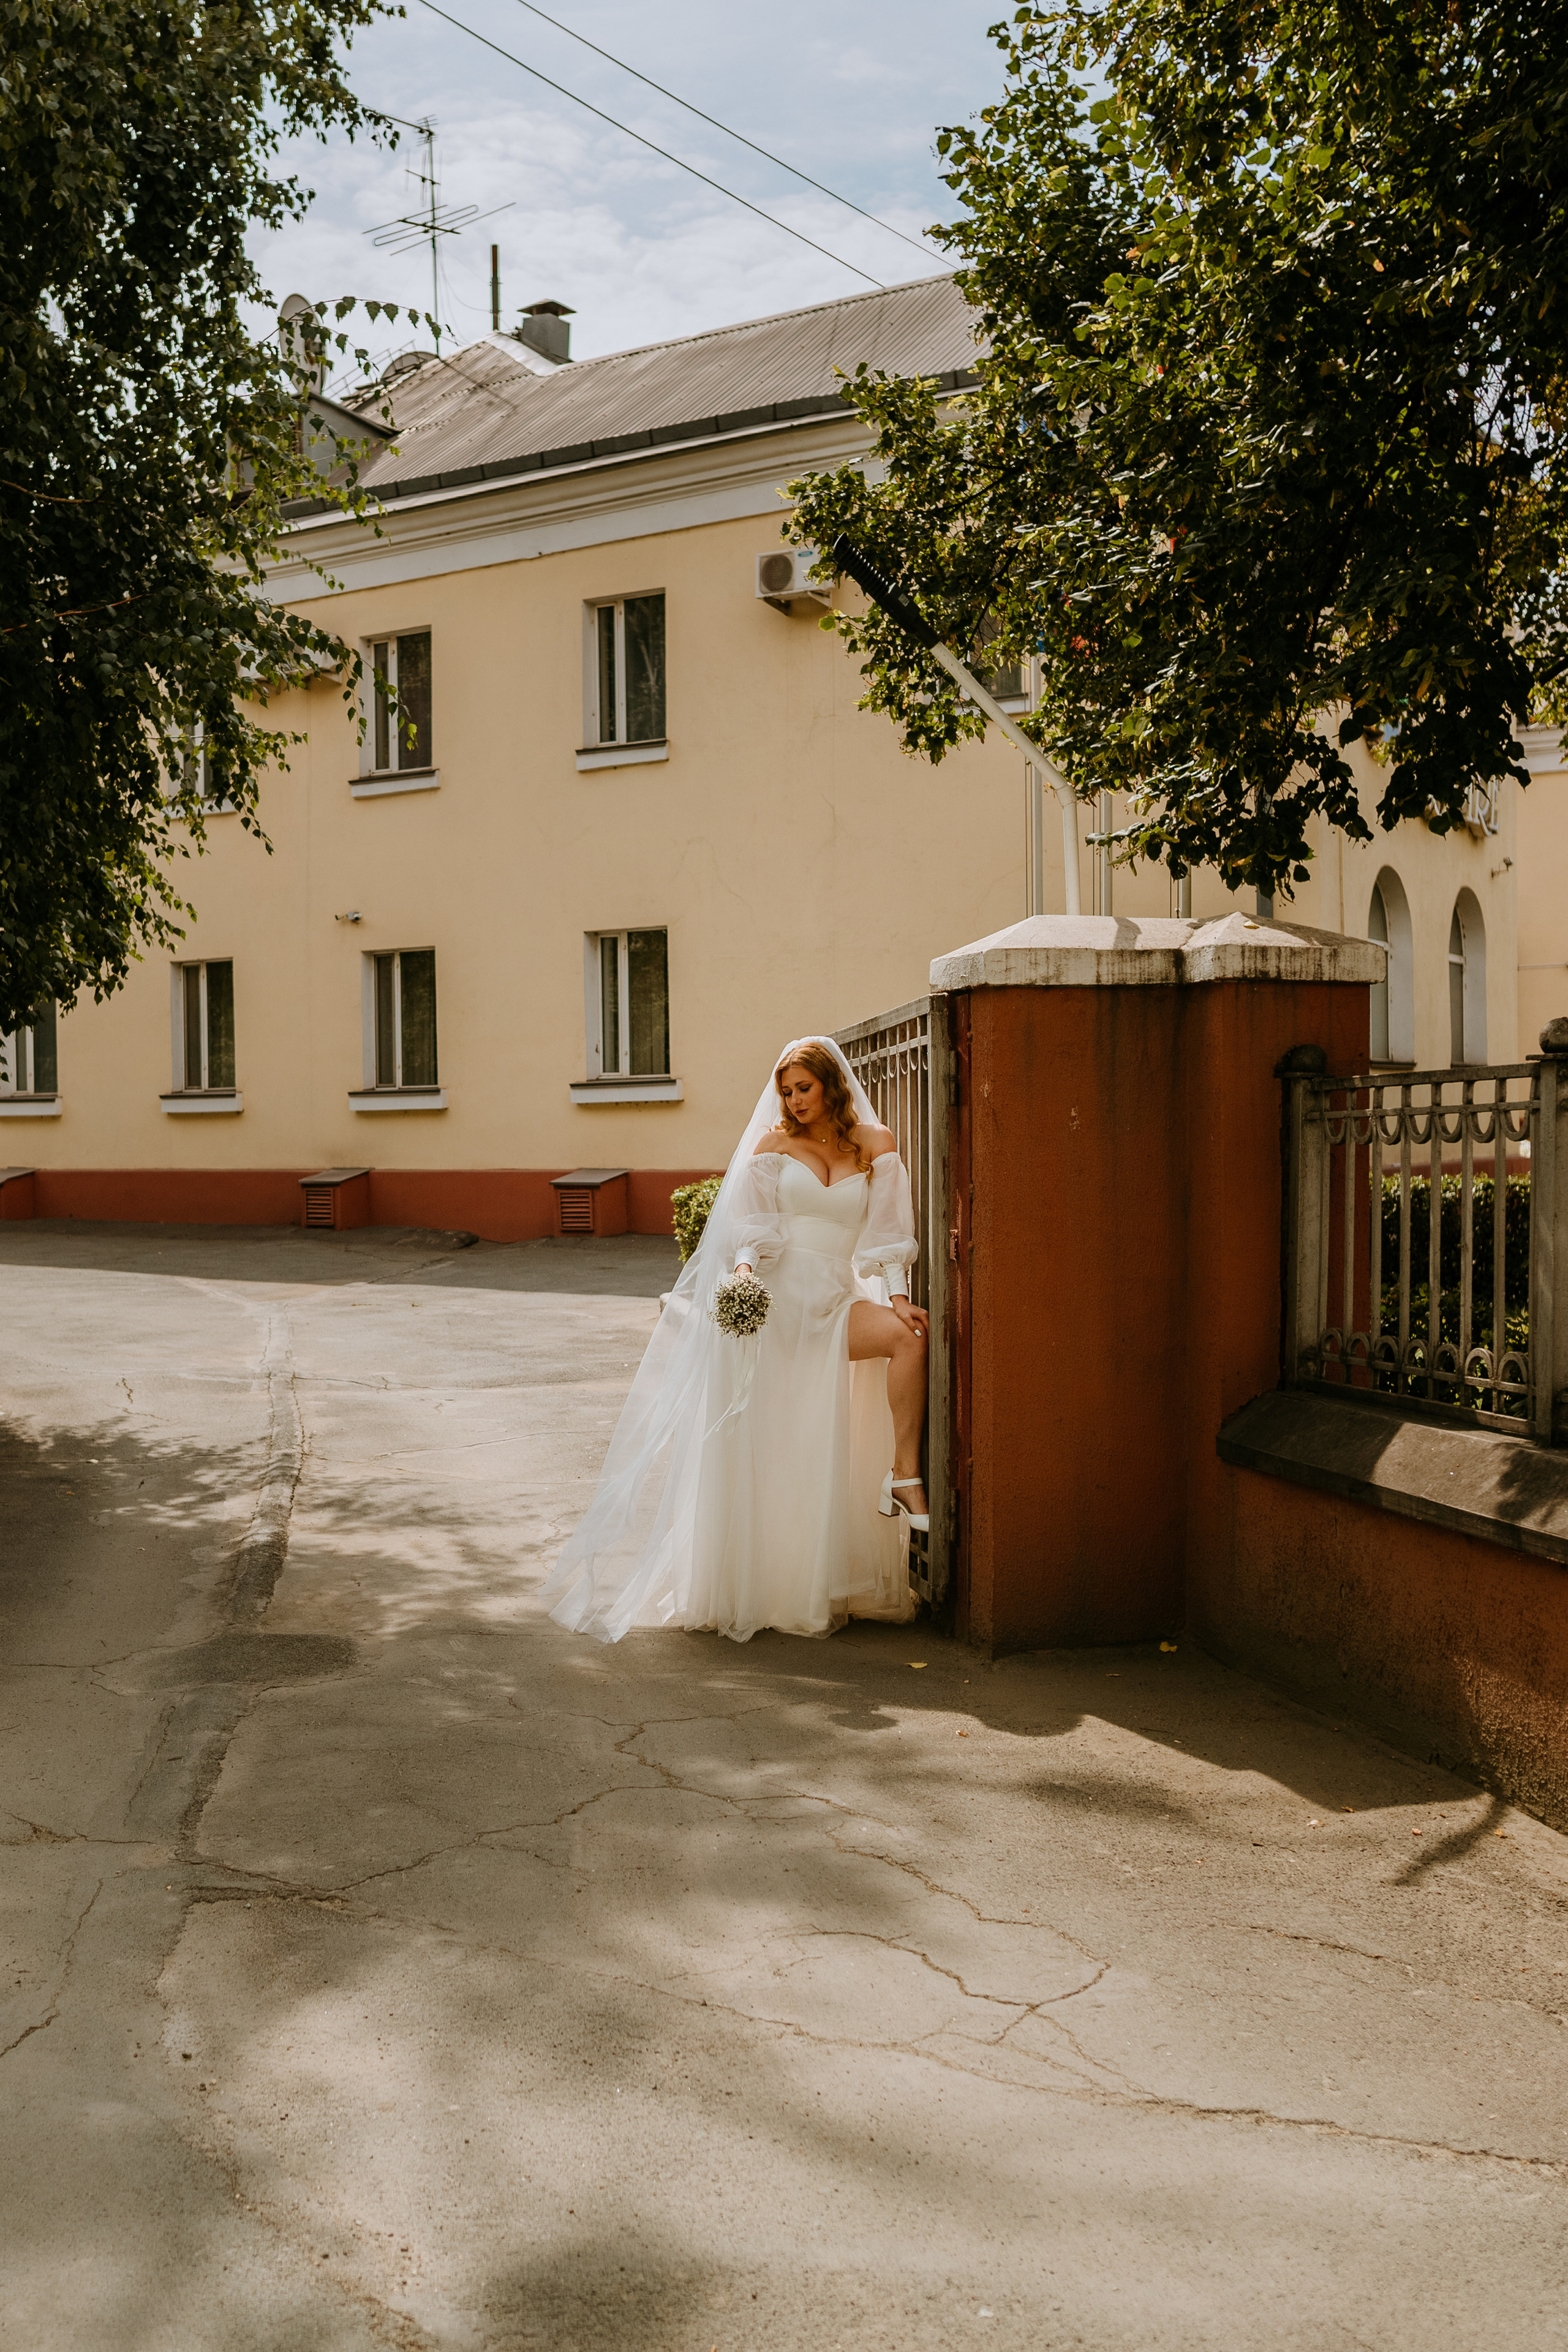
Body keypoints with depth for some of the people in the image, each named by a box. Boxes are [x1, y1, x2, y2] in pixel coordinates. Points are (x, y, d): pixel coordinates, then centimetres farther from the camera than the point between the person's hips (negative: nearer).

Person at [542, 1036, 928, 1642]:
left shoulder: (874, 1145, 9)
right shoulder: (773, 1143, 7)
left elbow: (886, 1233, 4)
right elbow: (754, 1227, 0)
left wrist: (896, 1297, -9)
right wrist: (744, 1271, -19)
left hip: (833, 1306, 2)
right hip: (768, 1300, -1)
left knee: (912, 1336, -27)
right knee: (756, 1452, -4)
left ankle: (904, 1476, -19)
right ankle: (747, 1586, 5)